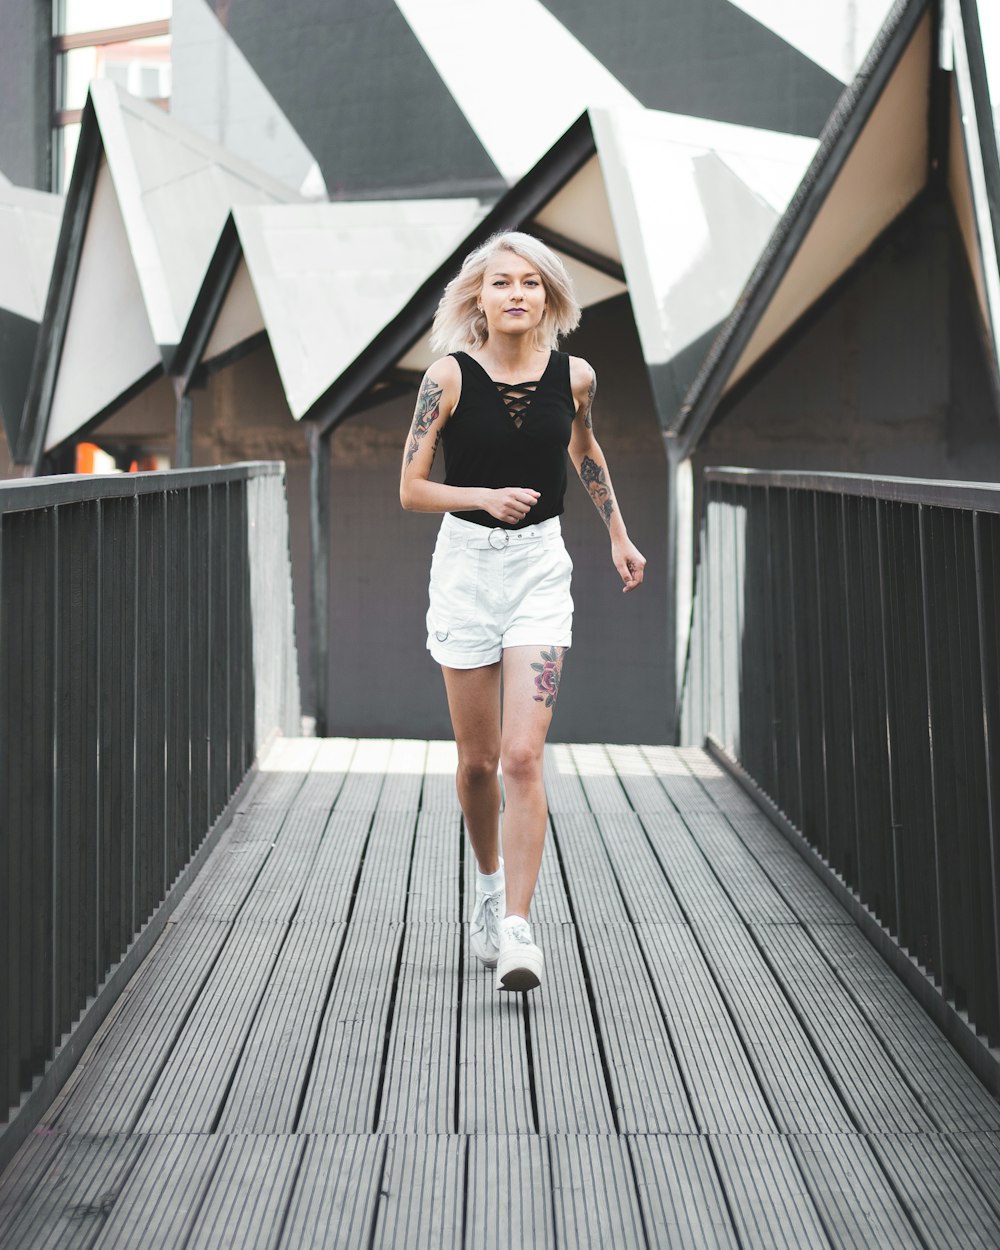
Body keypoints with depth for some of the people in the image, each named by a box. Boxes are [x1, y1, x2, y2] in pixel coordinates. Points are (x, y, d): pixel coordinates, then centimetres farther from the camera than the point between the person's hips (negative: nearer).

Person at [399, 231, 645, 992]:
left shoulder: (574, 377, -2)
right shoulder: (450, 377, -9)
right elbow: (411, 488, -6)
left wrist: (619, 537, 24)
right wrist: (484, 497, -22)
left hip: (541, 566, 0)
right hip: (466, 565, 0)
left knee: (523, 758, -12)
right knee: (478, 761, 11)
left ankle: (517, 928, -10)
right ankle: (489, 885, 37)